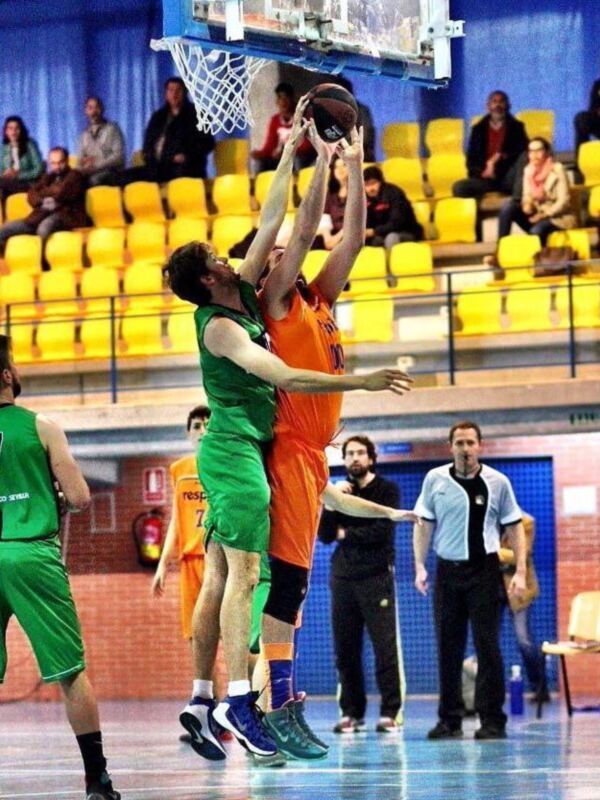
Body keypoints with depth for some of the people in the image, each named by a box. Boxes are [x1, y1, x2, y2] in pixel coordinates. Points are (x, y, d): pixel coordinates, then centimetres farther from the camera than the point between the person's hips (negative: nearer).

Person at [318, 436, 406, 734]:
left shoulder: (387, 489, 4)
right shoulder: (339, 492, 17)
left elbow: (382, 531, -9)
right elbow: (324, 535, 8)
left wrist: (346, 534, 1)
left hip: (376, 577, -4)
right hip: (343, 577, 4)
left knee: (386, 647, -10)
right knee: (346, 650, 2)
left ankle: (390, 712, -10)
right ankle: (351, 712, 7)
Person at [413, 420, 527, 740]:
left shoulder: (497, 482, 0)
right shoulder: (435, 480, 4)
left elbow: (514, 528, 4)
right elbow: (424, 524, 8)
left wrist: (520, 571, -3)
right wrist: (419, 565, -1)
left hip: (484, 570, -2)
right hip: (447, 570, 2)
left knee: (487, 645, -6)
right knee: (447, 647, 4)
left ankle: (492, 720, -3)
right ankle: (450, 719, 10)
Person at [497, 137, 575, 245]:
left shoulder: (557, 170, -10)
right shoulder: (528, 170, 6)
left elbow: (563, 201, -13)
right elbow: (527, 196, 12)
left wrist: (543, 215, -21)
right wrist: (527, 205, -12)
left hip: (556, 218, -6)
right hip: (535, 215, 6)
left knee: (537, 230, -38)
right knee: (509, 206, -20)